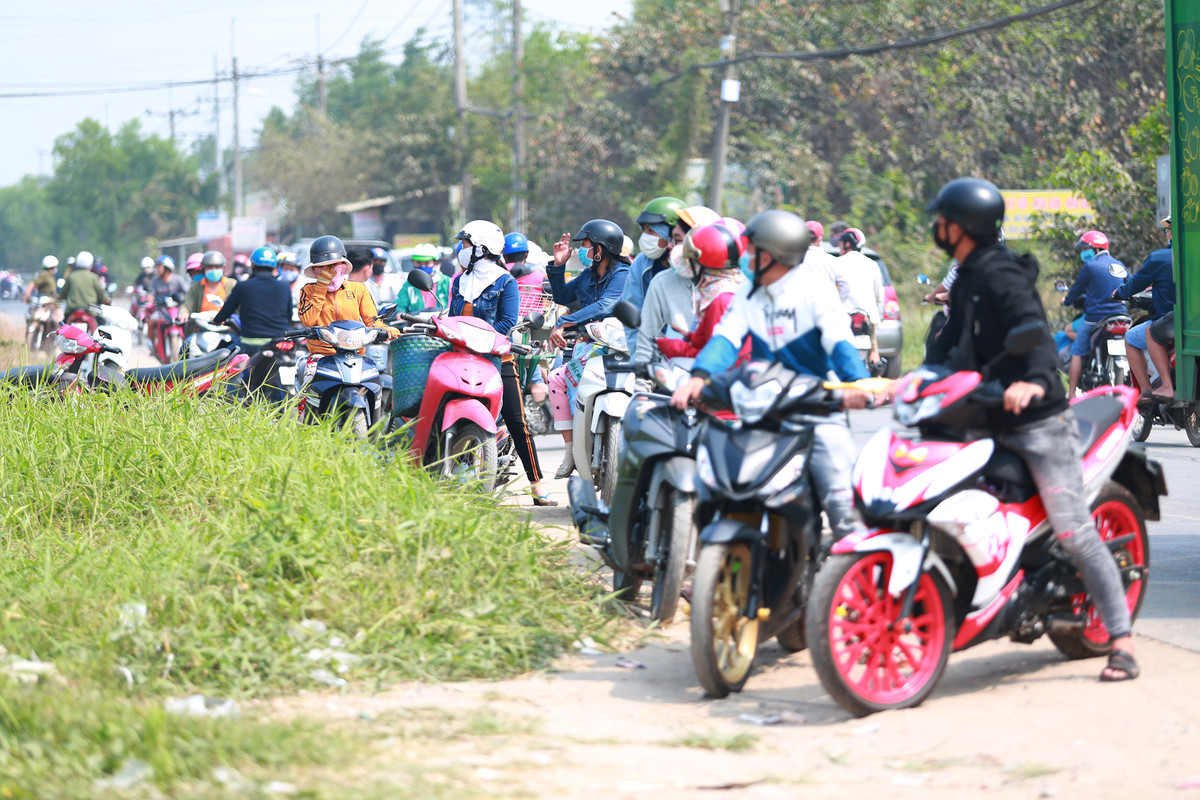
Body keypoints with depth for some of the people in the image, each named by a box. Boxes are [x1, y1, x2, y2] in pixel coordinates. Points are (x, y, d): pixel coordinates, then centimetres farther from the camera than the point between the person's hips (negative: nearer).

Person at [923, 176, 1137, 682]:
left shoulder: (1001, 275, -14)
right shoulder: (967, 279, 17)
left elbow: (1037, 333, -27)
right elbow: (952, 343, 21)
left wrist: (1034, 380, -45)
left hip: (1038, 420, -10)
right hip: (990, 423, 10)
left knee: (1074, 532, -12)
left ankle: (1122, 641, -10)